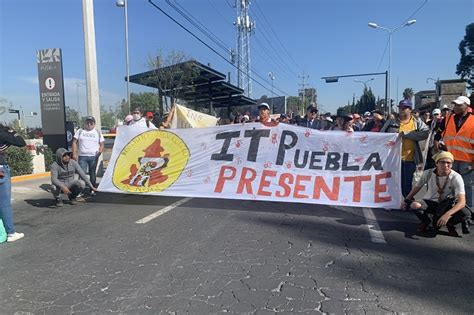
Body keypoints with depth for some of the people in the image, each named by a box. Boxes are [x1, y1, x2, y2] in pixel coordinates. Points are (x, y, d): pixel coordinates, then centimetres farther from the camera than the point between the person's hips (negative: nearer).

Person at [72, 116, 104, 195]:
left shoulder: (98, 133, 11)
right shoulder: (80, 131, 10)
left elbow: (102, 144, 11)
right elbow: (74, 142, 6)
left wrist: (99, 152, -7)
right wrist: (74, 154, -3)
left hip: (93, 157, 1)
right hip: (82, 156, -1)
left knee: (93, 174, 6)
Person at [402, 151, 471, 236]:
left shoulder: (456, 177, -20)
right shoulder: (428, 173, -15)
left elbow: (462, 202, -28)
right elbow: (417, 187, 5)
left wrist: (447, 214, -43)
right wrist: (406, 200, 10)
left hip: (447, 205, 0)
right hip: (429, 202, 1)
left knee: (466, 214, -32)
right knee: (415, 205, -34)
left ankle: (450, 224, 5)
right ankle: (425, 221, 2)